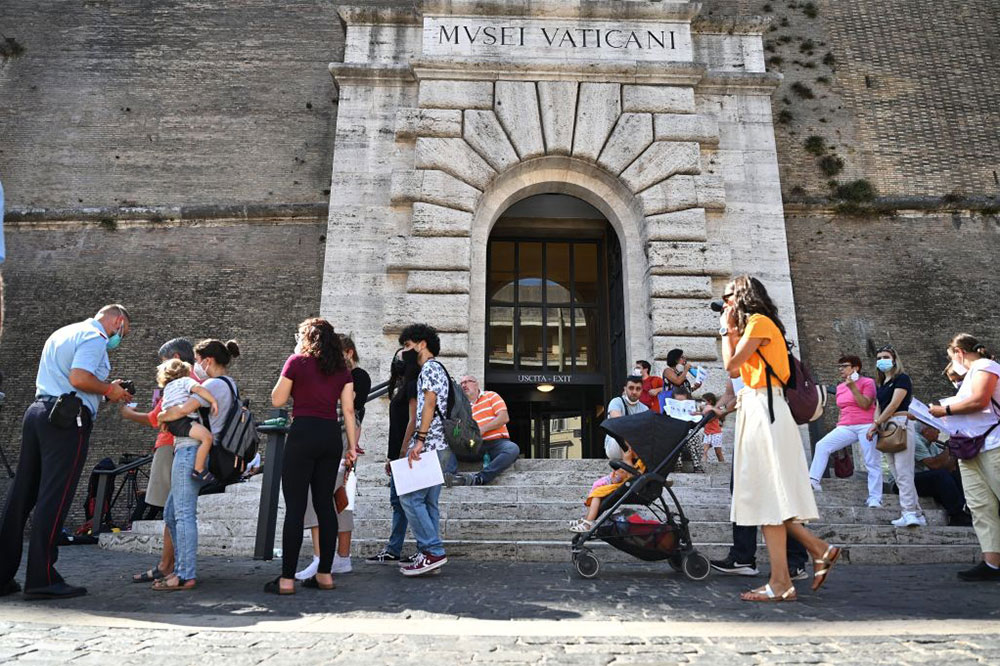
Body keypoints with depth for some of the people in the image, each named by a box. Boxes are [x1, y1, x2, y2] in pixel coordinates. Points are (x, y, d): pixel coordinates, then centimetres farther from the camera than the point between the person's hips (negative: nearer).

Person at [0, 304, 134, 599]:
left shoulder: (62, 333, 25)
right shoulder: (94, 337, -5)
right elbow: (79, 378, -19)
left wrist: (107, 389, 21)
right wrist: (109, 390, -3)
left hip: (38, 410, 9)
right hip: (67, 419, -9)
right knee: (54, 498, -7)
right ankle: (42, 579, -3)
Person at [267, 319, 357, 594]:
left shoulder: (297, 361, -2)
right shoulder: (341, 368, 10)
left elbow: (277, 400, 5)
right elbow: (348, 409, 7)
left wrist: (290, 365, 12)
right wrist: (352, 445, 10)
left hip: (303, 434, -5)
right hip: (332, 436, 5)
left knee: (295, 506, 0)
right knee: (325, 504, 11)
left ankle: (287, 579, 3)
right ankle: (325, 574, 16)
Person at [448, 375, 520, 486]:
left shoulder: (491, 395, 11)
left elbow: (504, 418, -3)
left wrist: (483, 429, -13)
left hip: (497, 442, -3)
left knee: (513, 448, -36)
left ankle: (478, 478, -45)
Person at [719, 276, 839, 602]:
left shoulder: (759, 322, -8)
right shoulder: (754, 324, 21)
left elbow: (731, 363, -13)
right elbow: (738, 365, 15)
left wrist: (727, 330, 0)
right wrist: (731, 331, 16)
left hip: (765, 410, -10)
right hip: (756, 410, 10)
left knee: (767, 494, -8)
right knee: (764, 495, 10)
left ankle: (780, 582, -4)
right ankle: (820, 549, 16)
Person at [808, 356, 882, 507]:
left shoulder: (867, 382, -1)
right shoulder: (840, 387, 16)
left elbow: (865, 405, -13)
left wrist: (853, 387, -17)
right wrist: (838, 427, 16)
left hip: (867, 426, -5)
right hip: (846, 428, 5)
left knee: (872, 463, -2)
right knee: (822, 445, -16)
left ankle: (875, 499, 3)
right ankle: (813, 480, -19)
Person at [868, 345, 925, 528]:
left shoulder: (902, 379, -2)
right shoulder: (881, 385, 21)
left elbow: (894, 405, -10)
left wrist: (876, 423, -7)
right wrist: (875, 425, -1)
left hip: (900, 424, -8)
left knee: (903, 472, -13)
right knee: (899, 474, 5)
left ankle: (909, 513, -15)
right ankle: (917, 513, 8)